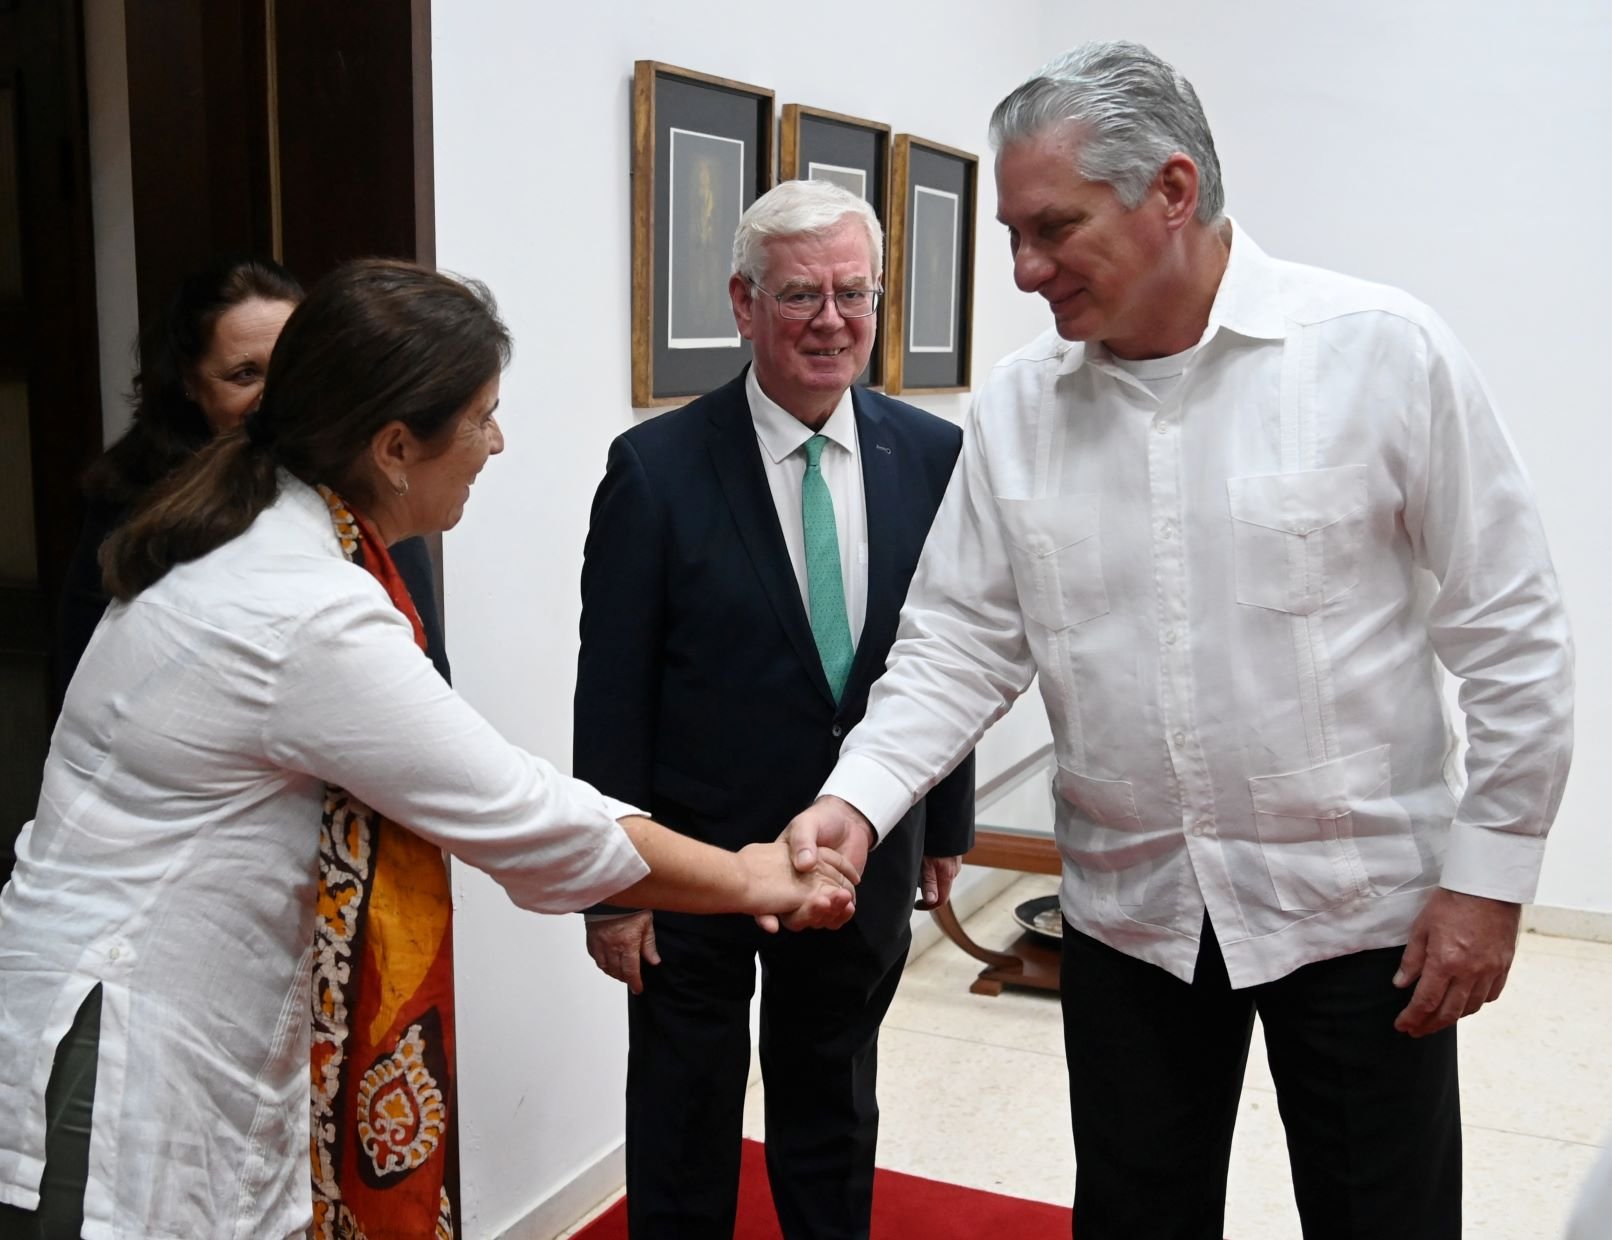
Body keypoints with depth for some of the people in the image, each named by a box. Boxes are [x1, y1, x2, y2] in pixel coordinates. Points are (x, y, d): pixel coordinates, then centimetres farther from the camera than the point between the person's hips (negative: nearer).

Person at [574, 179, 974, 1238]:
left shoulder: (931, 456, -3)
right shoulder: (658, 467, -13)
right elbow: (612, 694, -10)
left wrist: (947, 827, 9)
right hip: (696, 861, -3)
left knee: (835, 1118, 23)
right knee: (685, 1128, 15)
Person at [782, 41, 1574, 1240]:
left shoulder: (1382, 351, -12)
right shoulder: (1016, 406, -2)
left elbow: (1513, 633, -7)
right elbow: (960, 644, 1)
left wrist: (1488, 874, -8)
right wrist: (858, 798, -15)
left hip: (1360, 902, -2)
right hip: (1130, 908, 3)